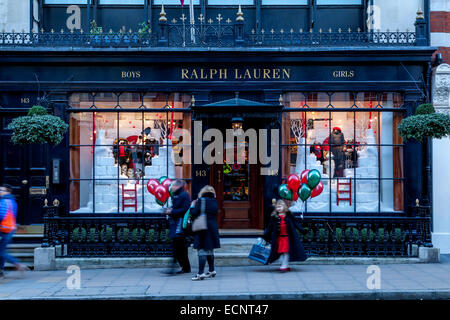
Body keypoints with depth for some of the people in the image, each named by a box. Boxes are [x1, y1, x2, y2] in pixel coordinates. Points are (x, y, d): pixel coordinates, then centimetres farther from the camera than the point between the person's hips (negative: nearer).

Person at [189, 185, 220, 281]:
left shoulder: (200, 201, -11)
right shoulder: (214, 202, 7)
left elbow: (194, 214, -15)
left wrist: (192, 206, 4)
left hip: (202, 229, -6)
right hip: (213, 229, 7)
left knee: (202, 251, -7)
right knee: (210, 250, 17)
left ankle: (201, 273, -10)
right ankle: (212, 270, 25)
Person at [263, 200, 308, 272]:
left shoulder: (289, 215, 0)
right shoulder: (274, 217, 2)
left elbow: (295, 223, 7)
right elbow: (270, 227, 6)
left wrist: (302, 230, 4)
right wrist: (265, 235, 4)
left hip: (287, 236, -2)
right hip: (279, 237, 2)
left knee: (286, 252, -2)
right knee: (281, 252, 6)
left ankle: (284, 266, 2)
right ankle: (286, 266, 17)